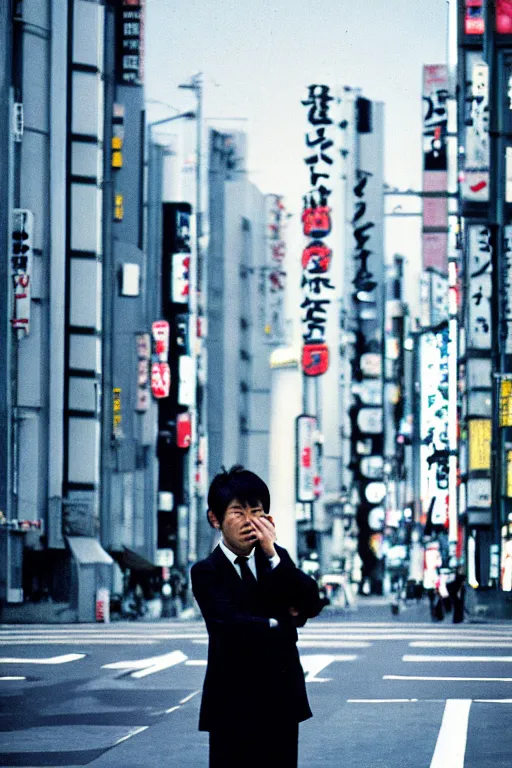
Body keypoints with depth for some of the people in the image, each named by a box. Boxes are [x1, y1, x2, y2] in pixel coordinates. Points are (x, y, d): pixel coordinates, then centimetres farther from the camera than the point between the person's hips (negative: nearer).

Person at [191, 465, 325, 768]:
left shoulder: (277, 558, 9)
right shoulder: (206, 572, -5)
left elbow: (312, 605, -7)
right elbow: (231, 626, -20)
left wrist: (272, 553, -13)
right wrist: (284, 621, -6)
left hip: (281, 698, 4)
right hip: (234, 704, -4)